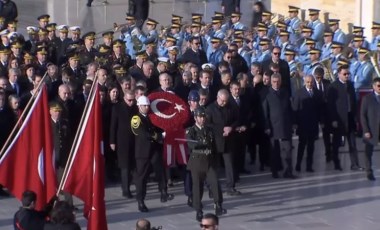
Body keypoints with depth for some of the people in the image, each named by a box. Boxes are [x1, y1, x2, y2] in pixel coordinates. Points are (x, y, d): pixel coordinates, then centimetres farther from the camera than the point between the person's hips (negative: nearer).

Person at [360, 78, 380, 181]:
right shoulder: (367, 98, 1)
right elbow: (362, 115, -3)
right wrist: (366, 131, -10)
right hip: (371, 131, -2)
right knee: (369, 152, 4)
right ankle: (369, 172, 12)